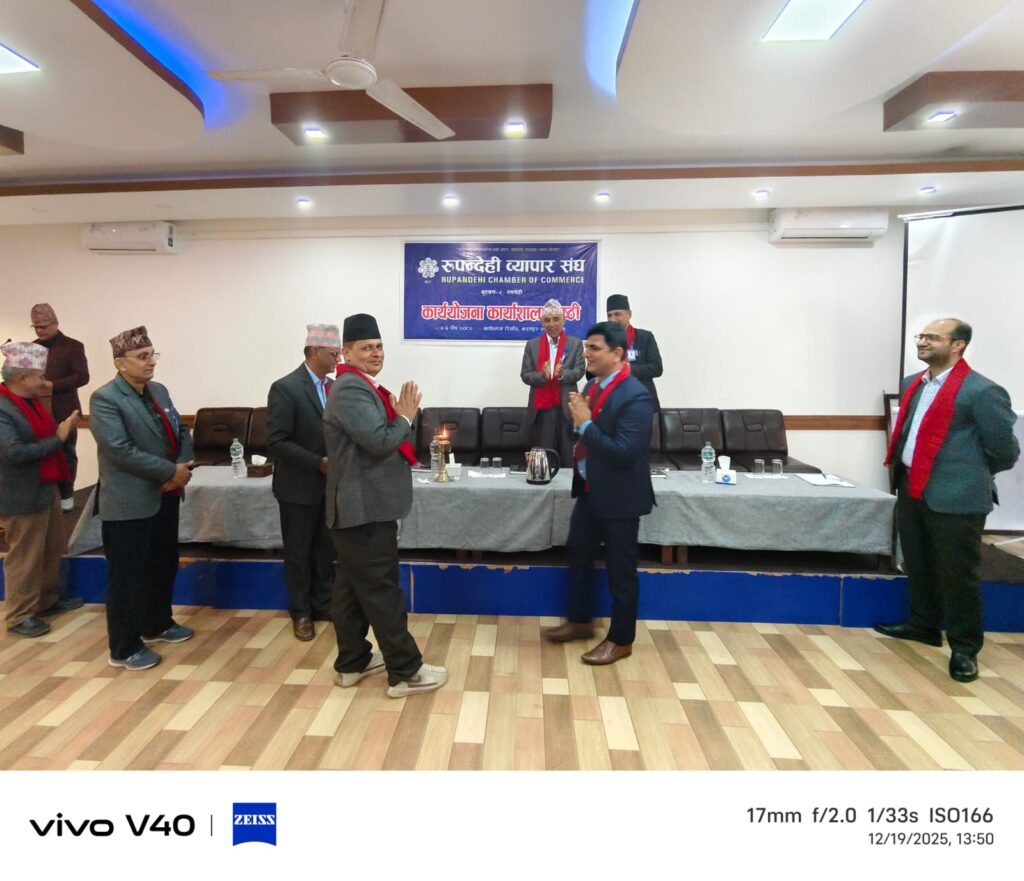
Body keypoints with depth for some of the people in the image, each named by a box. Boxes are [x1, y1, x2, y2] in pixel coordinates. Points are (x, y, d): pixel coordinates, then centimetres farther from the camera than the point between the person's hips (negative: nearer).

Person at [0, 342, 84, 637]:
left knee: (52, 550, 21)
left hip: (47, 488, 10)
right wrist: (58, 438, -25)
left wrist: (63, 429, 0)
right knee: (24, 558, 4)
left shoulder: (31, 401, 7)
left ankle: (47, 601, 37)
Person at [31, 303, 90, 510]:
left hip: (63, 411, -4)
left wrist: (53, 385, -21)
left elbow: (82, 377, -12)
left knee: (66, 453, 6)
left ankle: (67, 494, 18)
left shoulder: (72, 346, -4)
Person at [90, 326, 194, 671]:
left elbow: (182, 430, 12)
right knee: (127, 576, 2)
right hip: (129, 504, -8)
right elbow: (120, 450, -23)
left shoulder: (159, 391, 11)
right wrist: (170, 471, -19)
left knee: (163, 566, 19)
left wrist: (183, 465, -7)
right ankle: (124, 648, 15)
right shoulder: (104, 399, -14)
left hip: (165, 497, 8)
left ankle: (157, 625, 37)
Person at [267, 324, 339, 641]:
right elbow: (276, 442, -20)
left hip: (328, 485, 6)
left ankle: (322, 604, 31)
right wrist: (319, 463, -24)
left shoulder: (331, 387, 6)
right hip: (299, 486, -6)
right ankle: (301, 612, 24)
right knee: (298, 552, 9)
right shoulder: (285, 388, -16)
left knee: (325, 549, 16)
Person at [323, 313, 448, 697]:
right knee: (382, 588, -4)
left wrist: (400, 415, 8)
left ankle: (352, 662, 27)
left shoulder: (361, 387, 18)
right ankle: (405, 672, 5)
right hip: (364, 507, -11)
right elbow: (379, 441, -24)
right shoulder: (351, 389, -17)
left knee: (353, 585, 16)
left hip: (362, 504, 11)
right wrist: (406, 417, -9)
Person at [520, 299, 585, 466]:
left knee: (568, 457, 3)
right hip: (541, 408, 1)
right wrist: (542, 376, -18)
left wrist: (563, 374, -22)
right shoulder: (532, 345, 7)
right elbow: (525, 375, 3)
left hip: (567, 407, -1)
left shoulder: (575, 343, 5)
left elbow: (579, 371, -1)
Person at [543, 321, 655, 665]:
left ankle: (620, 640, 26)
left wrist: (585, 424, -25)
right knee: (577, 554, 20)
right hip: (589, 490, 9)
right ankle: (578, 621, 41)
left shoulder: (635, 397, -23)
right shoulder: (593, 385, 4)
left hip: (619, 496, -9)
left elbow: (623, 453, -29)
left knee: (620, 570, 7)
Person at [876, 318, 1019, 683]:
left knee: (957, 574, 2)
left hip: (956, 497, -7)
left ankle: (964, 647, 18)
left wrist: (970, 472, 7)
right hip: (911, 489, 8)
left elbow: (1006, 451, -7)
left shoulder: (981, 391, -13)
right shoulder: (912, 384, 10)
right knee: (918, 566, 19)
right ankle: (923, 623, 37)